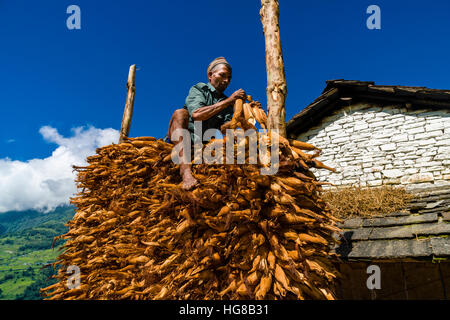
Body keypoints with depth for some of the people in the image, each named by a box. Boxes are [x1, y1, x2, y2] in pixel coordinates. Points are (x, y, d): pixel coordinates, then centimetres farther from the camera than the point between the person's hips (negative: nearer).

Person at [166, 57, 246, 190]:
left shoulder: (227, 102, 18)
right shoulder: (198, 89, 5)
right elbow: (196, 114, -18)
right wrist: (229, 100, -18)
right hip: (179, 139, -4)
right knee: (180, 113, -31)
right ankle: (185, 169, -46)